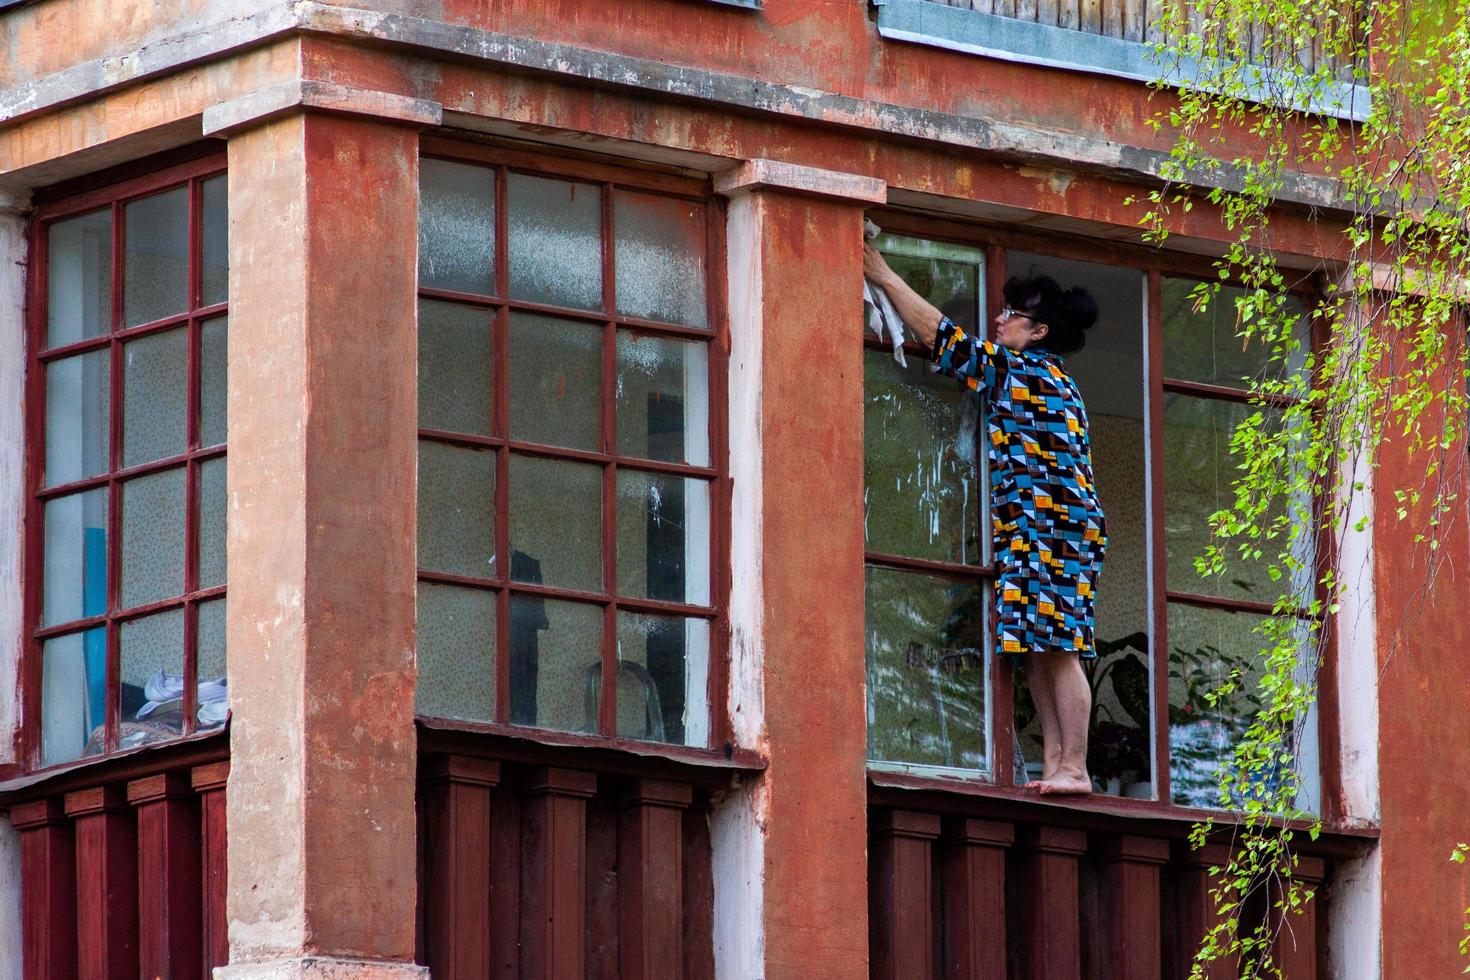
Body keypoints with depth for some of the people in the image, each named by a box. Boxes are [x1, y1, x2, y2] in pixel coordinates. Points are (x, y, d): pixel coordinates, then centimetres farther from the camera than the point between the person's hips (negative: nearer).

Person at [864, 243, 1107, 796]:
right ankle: (1055, 765, 2)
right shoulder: (1056, 383, 21)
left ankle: (1073, 769, -17)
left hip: (1043, 531, -10)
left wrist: (885, 278, 4)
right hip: (1068, 530, 10)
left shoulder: (1019, 371, -5)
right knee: (1040, 655, 6)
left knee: (1055, 651, -13)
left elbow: (939, 334, -4)